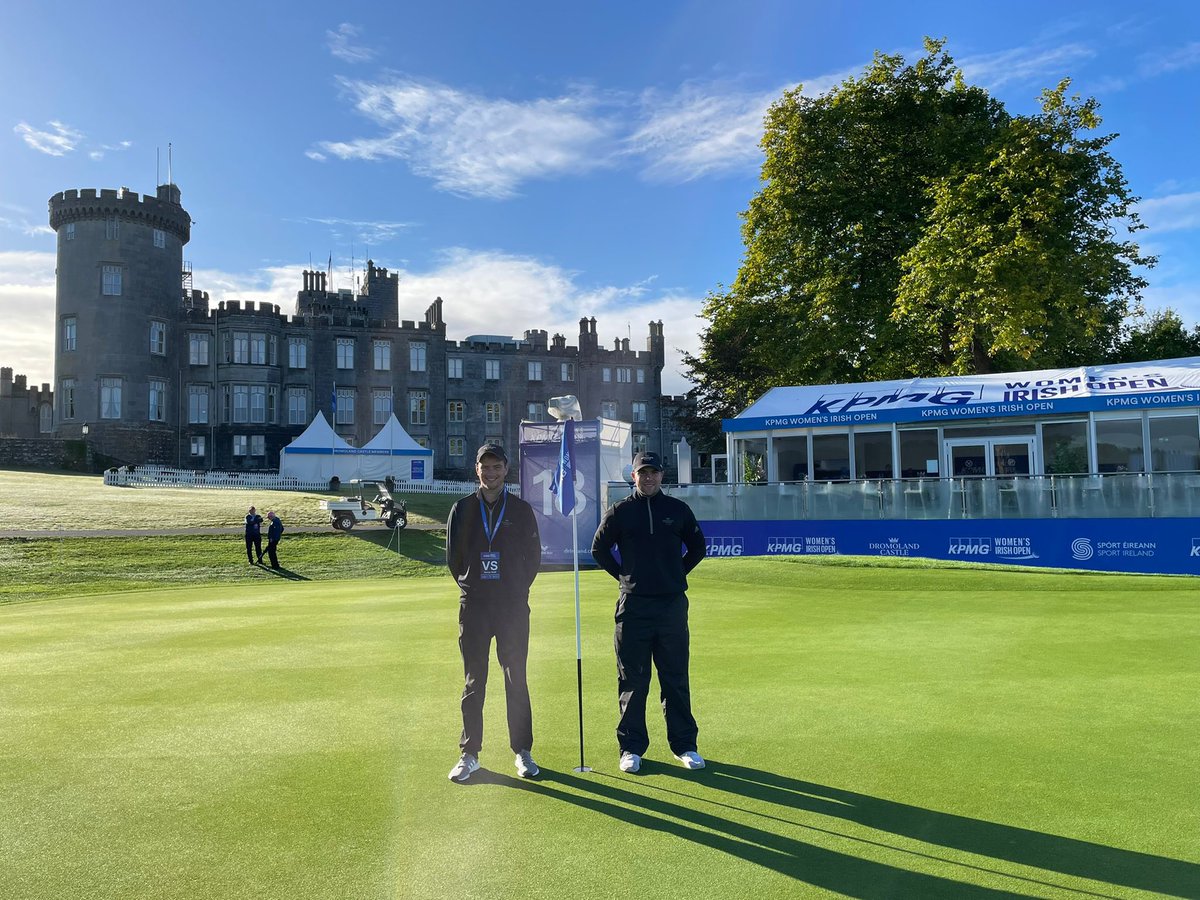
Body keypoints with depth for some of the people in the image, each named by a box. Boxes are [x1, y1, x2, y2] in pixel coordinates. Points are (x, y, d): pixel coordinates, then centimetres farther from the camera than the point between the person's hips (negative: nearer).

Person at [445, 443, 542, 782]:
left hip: (514, 607, 0)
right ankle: (469, 754, 17)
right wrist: (470, 586, 7)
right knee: (473, 683, 7)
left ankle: (522, 752, 17)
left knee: (517, 680, 5)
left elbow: (534, 555, 8)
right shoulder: (462, 508, 4)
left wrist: (517, 589, 4)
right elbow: (452, 554, 10)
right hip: (473, 607, 1)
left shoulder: (521, 510, 3)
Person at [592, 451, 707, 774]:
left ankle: (684, 745, 18)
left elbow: (697, 546, 18)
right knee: (632, 681, 5)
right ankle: (632, 748, 14)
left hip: (673, 604, 1)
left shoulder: (678, 509, 7)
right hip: (633, 605, -1)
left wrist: (677, 574, 9)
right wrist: (623, 575, 4)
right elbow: (599, 549, 12)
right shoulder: (620, 511, 3)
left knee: (676, 679, 7)